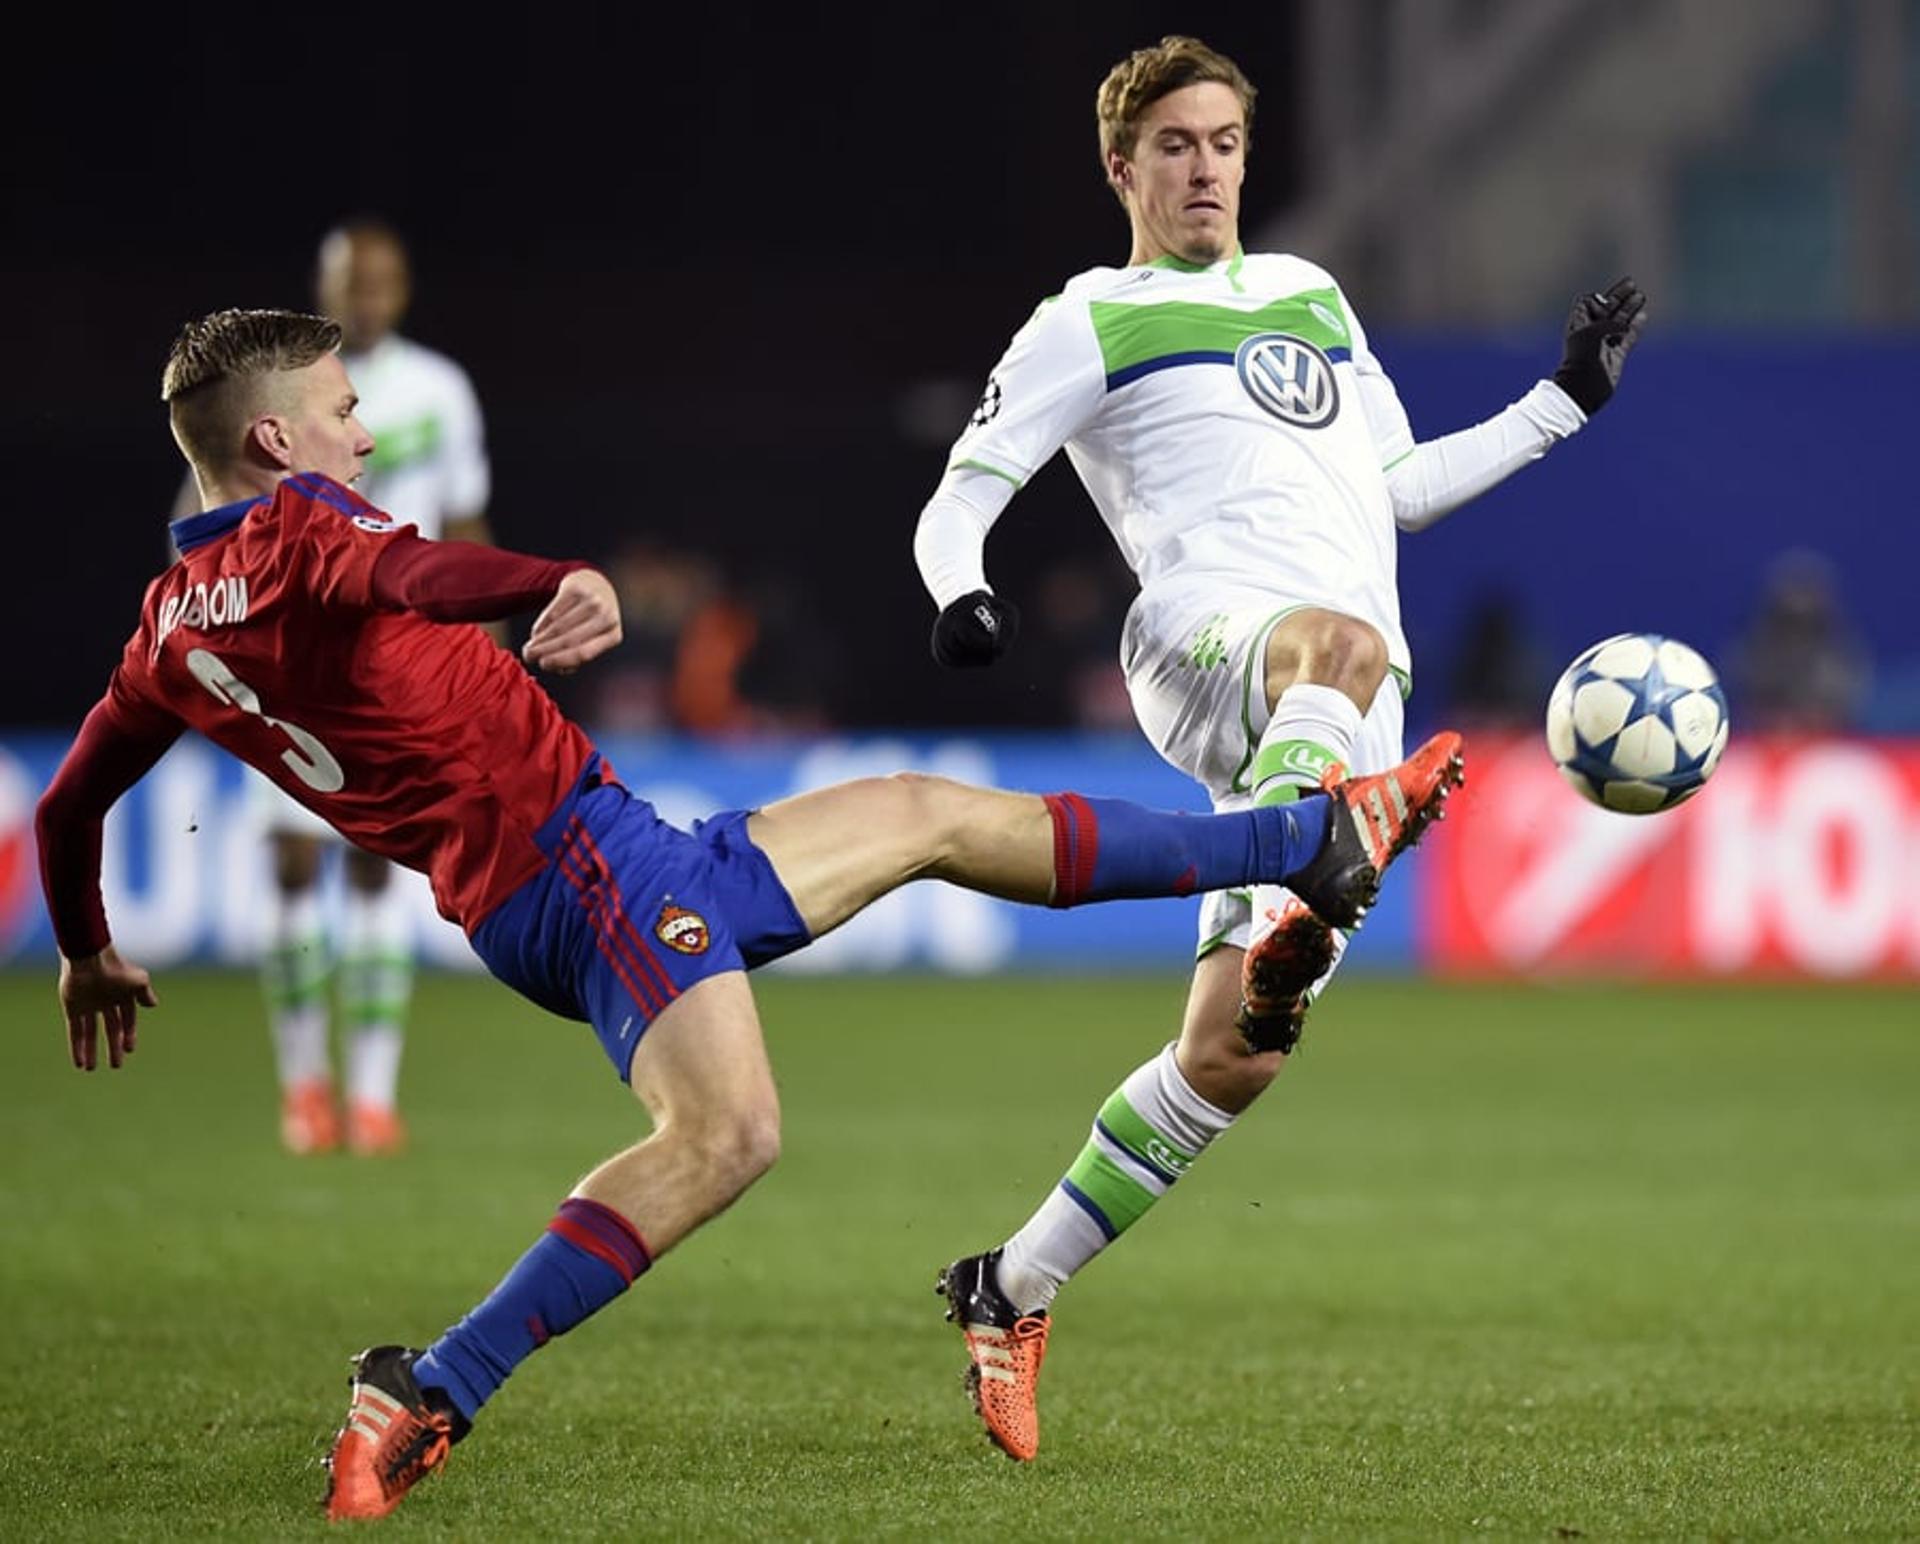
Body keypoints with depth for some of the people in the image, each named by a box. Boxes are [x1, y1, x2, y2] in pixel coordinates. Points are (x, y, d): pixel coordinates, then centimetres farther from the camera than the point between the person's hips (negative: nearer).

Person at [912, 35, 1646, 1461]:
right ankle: (1284, 915, -68)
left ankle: (1013, 1292, 8)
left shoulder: (1313, 296, 30)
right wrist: (962, 593, -17)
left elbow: (1399, 486, 36)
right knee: (1338, 642, -43)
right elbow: (960, 497, 5)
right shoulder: (1093, 323, 12)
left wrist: (1567, 401, 35)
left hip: (1355, 718, 5)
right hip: (1205, 631, -5)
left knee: (1232, 1056, -5)